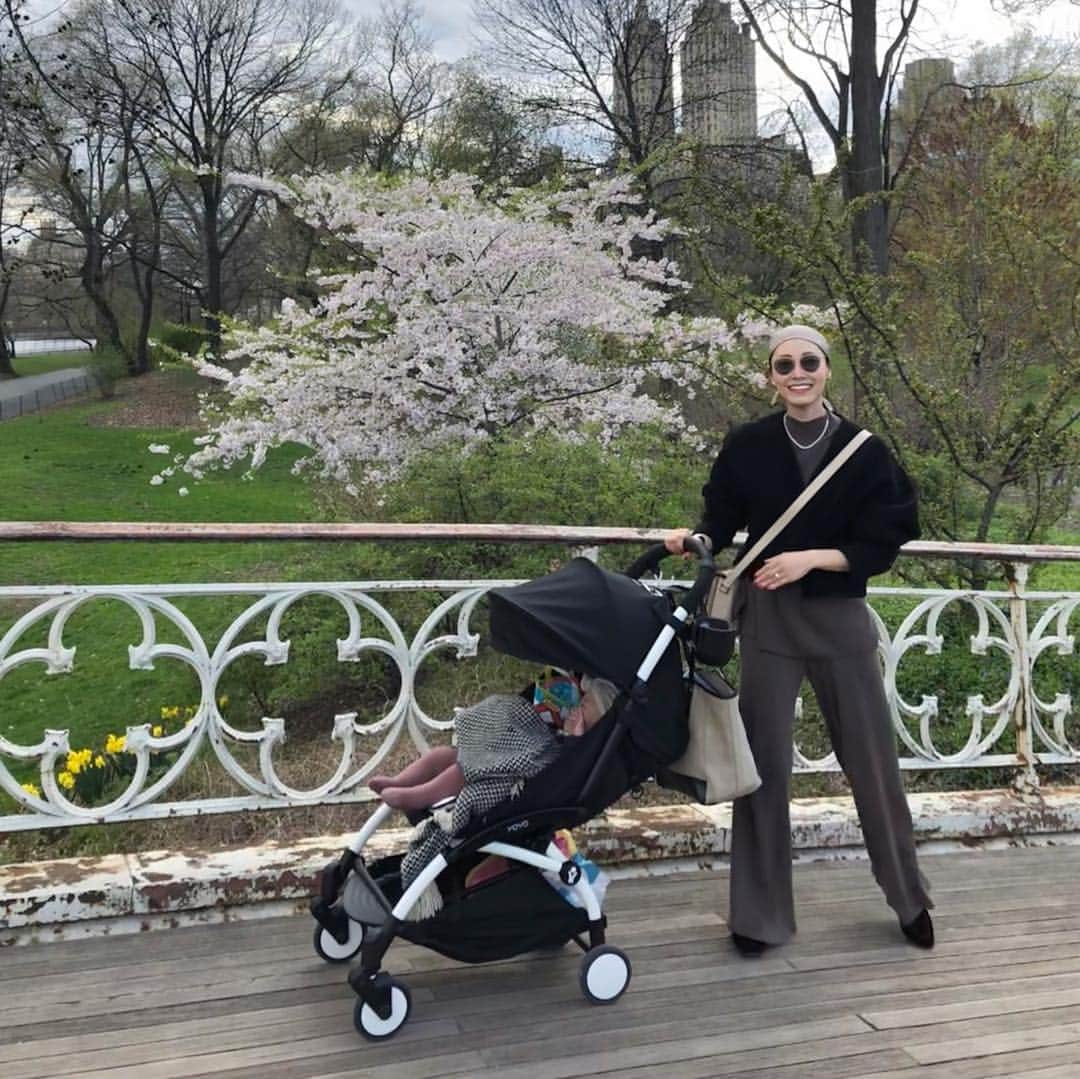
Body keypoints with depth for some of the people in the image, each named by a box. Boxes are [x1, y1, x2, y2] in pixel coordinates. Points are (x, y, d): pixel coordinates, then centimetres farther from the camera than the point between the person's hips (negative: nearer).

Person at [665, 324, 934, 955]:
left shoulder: (865, 452, -4)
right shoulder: (748, 447, -2)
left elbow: (881, 547, -6)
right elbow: (722, 524, 5)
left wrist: (811, 558, -18)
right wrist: (694, 539, -16)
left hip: (841, 620, 0)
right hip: (769, 619, 0)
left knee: (873, 760, 10)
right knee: (765, 762, 3)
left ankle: (911, 899, 30)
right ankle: (760, 915, 16)